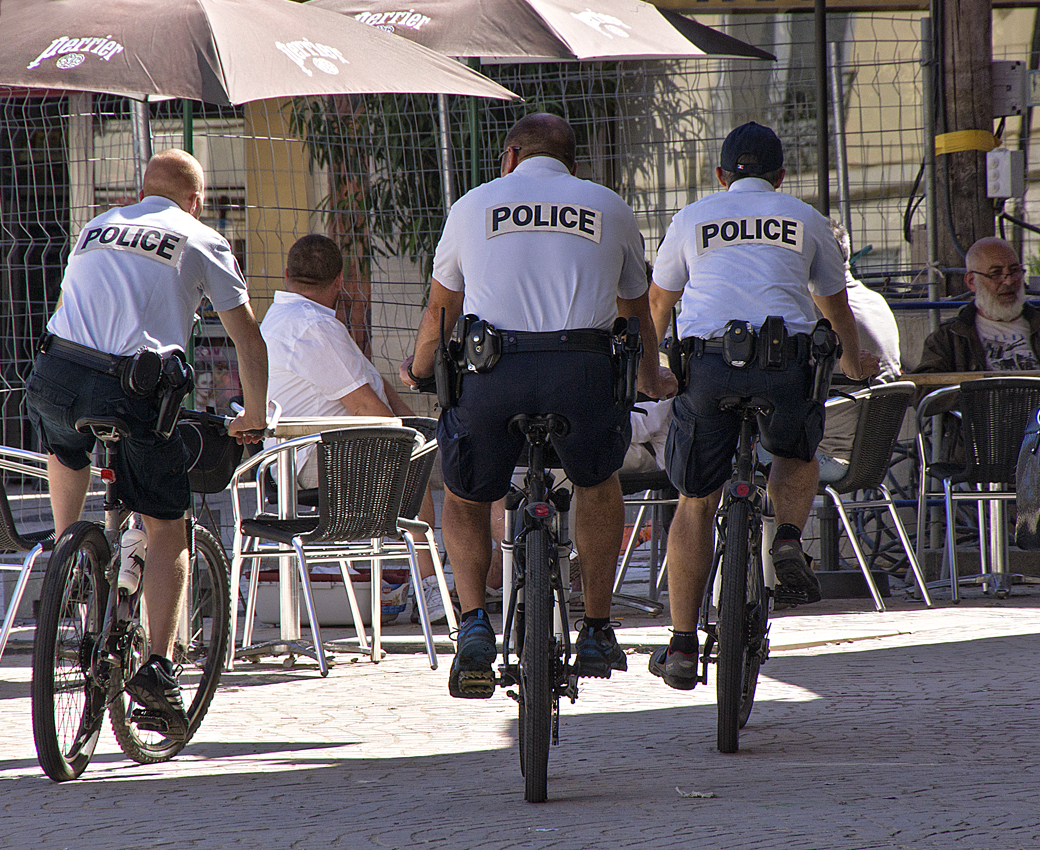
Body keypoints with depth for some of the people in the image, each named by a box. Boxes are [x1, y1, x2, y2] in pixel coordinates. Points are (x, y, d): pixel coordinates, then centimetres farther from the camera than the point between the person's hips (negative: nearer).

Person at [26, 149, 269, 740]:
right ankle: (159, 665, -2)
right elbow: (248, 336, 14)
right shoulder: (202, 241, 14)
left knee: (66, 445, 40)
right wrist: (255, 413, 27)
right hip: (135, 389, -3)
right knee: (167, 530, 9)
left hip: (55, 375, 4)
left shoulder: (96, 229, 26)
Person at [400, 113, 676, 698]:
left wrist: (419, 369, 50)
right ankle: (597, 632, 27)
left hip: (492, 371, 0)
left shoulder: (474, 205, 19)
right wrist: (650, 377, 53)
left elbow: (441, 308, 30)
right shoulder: (610, 208, 21)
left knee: (466, 500, 23)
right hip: (583, 373, 0)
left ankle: (474, 624, 3)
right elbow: (636, 310, 34)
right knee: (598, 484, 29)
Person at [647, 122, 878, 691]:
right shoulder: (806, 221, 18)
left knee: (695, 502, 10)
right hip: (785, 363, 0)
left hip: (708, 363, 0)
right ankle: (788, 540, 0)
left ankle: (682, 645, 6)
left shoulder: (692, 219, 18)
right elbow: (835, 304, 31)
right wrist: (853, 361, 51)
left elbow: (657, 304, 29)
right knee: (796, 457, 30)